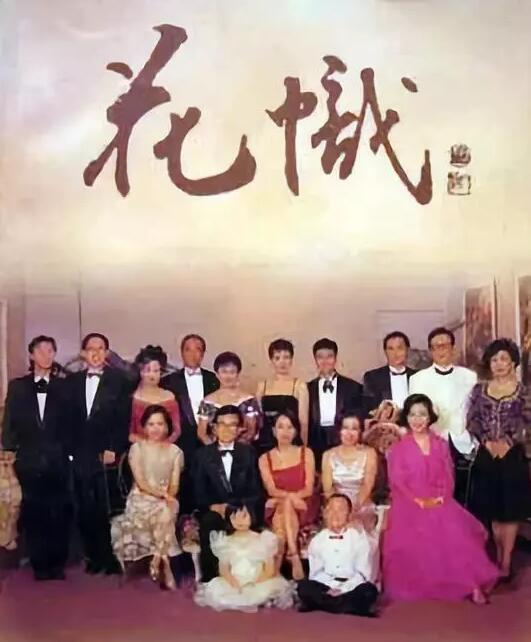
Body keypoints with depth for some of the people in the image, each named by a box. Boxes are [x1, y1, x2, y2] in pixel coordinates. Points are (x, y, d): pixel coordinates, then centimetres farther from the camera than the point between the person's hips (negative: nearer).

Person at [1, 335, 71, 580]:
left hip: (57, 460, -1)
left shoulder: (63, 386, 5)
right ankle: (39, 564, 17)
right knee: (33, 514, 5)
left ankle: (57, 563, 15)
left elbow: (70, 422, 2)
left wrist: (69, 450, -6)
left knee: (59, 514, 2)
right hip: (29, 461, 1)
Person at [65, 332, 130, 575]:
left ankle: (113, 557, 11)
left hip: (107, 455, -3)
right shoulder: (72, 381, 11)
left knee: (108, 510, -1)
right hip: (80, 456, 3)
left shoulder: (119, 380, 0)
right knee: (86, 510, 6)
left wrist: (114, 450, -11)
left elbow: (123, 419, -4)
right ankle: (93, 556, 18)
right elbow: (67, 418, 10)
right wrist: (69, 450, 3)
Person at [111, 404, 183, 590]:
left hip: (166, 501, 2)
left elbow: (174, 486, 3)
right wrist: (161, 493, -20)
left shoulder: (175, 451, 7)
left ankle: (156, 561, -23)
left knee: (166, 513, -33)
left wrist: (167, 496, -20)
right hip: (141, 499, -2)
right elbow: (140, 482, -7)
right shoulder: (137, 448, 2)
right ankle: (164, 563, -21)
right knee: (162, 515, -33)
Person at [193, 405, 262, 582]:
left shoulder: (248, 452, 10)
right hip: (214, 510, 0)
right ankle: (209, 578, -19)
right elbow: (199, 492, 4)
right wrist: (214, 506, -16)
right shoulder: (203, 454, 9)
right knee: (208, 522, -32)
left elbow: (255, 490, 4)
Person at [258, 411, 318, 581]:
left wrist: (284, 496, -19)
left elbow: (309, 489, -3)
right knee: (284, 505, -33)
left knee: (285, 509, -32)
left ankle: (278, 560, -32)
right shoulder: (265, 459, 7)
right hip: (276, 508, 1)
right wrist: (290, 496, -26)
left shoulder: (306, 453, 5)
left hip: (303, 507, -1)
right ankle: (294, 557, -37)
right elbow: (271, 491, -5)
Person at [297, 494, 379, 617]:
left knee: (369, 591, -32)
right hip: (326, 587, 2)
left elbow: (363, 573, -3)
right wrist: (330, 589, -15)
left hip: (352, 587, -2)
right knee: (304, 587, -27)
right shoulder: (317, 541, 8)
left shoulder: (360, 537, 1)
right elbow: (316, 572, 5)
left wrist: (343, 589, -16)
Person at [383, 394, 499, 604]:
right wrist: (419, 500, -12)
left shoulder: (441, 445, 13)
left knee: (458, 535, -21)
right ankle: (414, 588, -10)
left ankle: (471, 585, -18)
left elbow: (448, 477, 7)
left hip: (440, 503, 2)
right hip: (410, 504, -1)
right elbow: (397, 481, -2)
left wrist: (440, 498, -9)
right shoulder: (398, 448, 4)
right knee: (412, 541, -24)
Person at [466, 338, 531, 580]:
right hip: (486, 456, 2)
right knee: (493, 510, 8)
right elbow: (472, 420, 1)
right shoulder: (479, 389, 6)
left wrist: (507, 442, -14)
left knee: (510, 510, 2)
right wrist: (487, 442, -11)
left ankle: (506, 562, 10)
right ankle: (498, 557, 21)